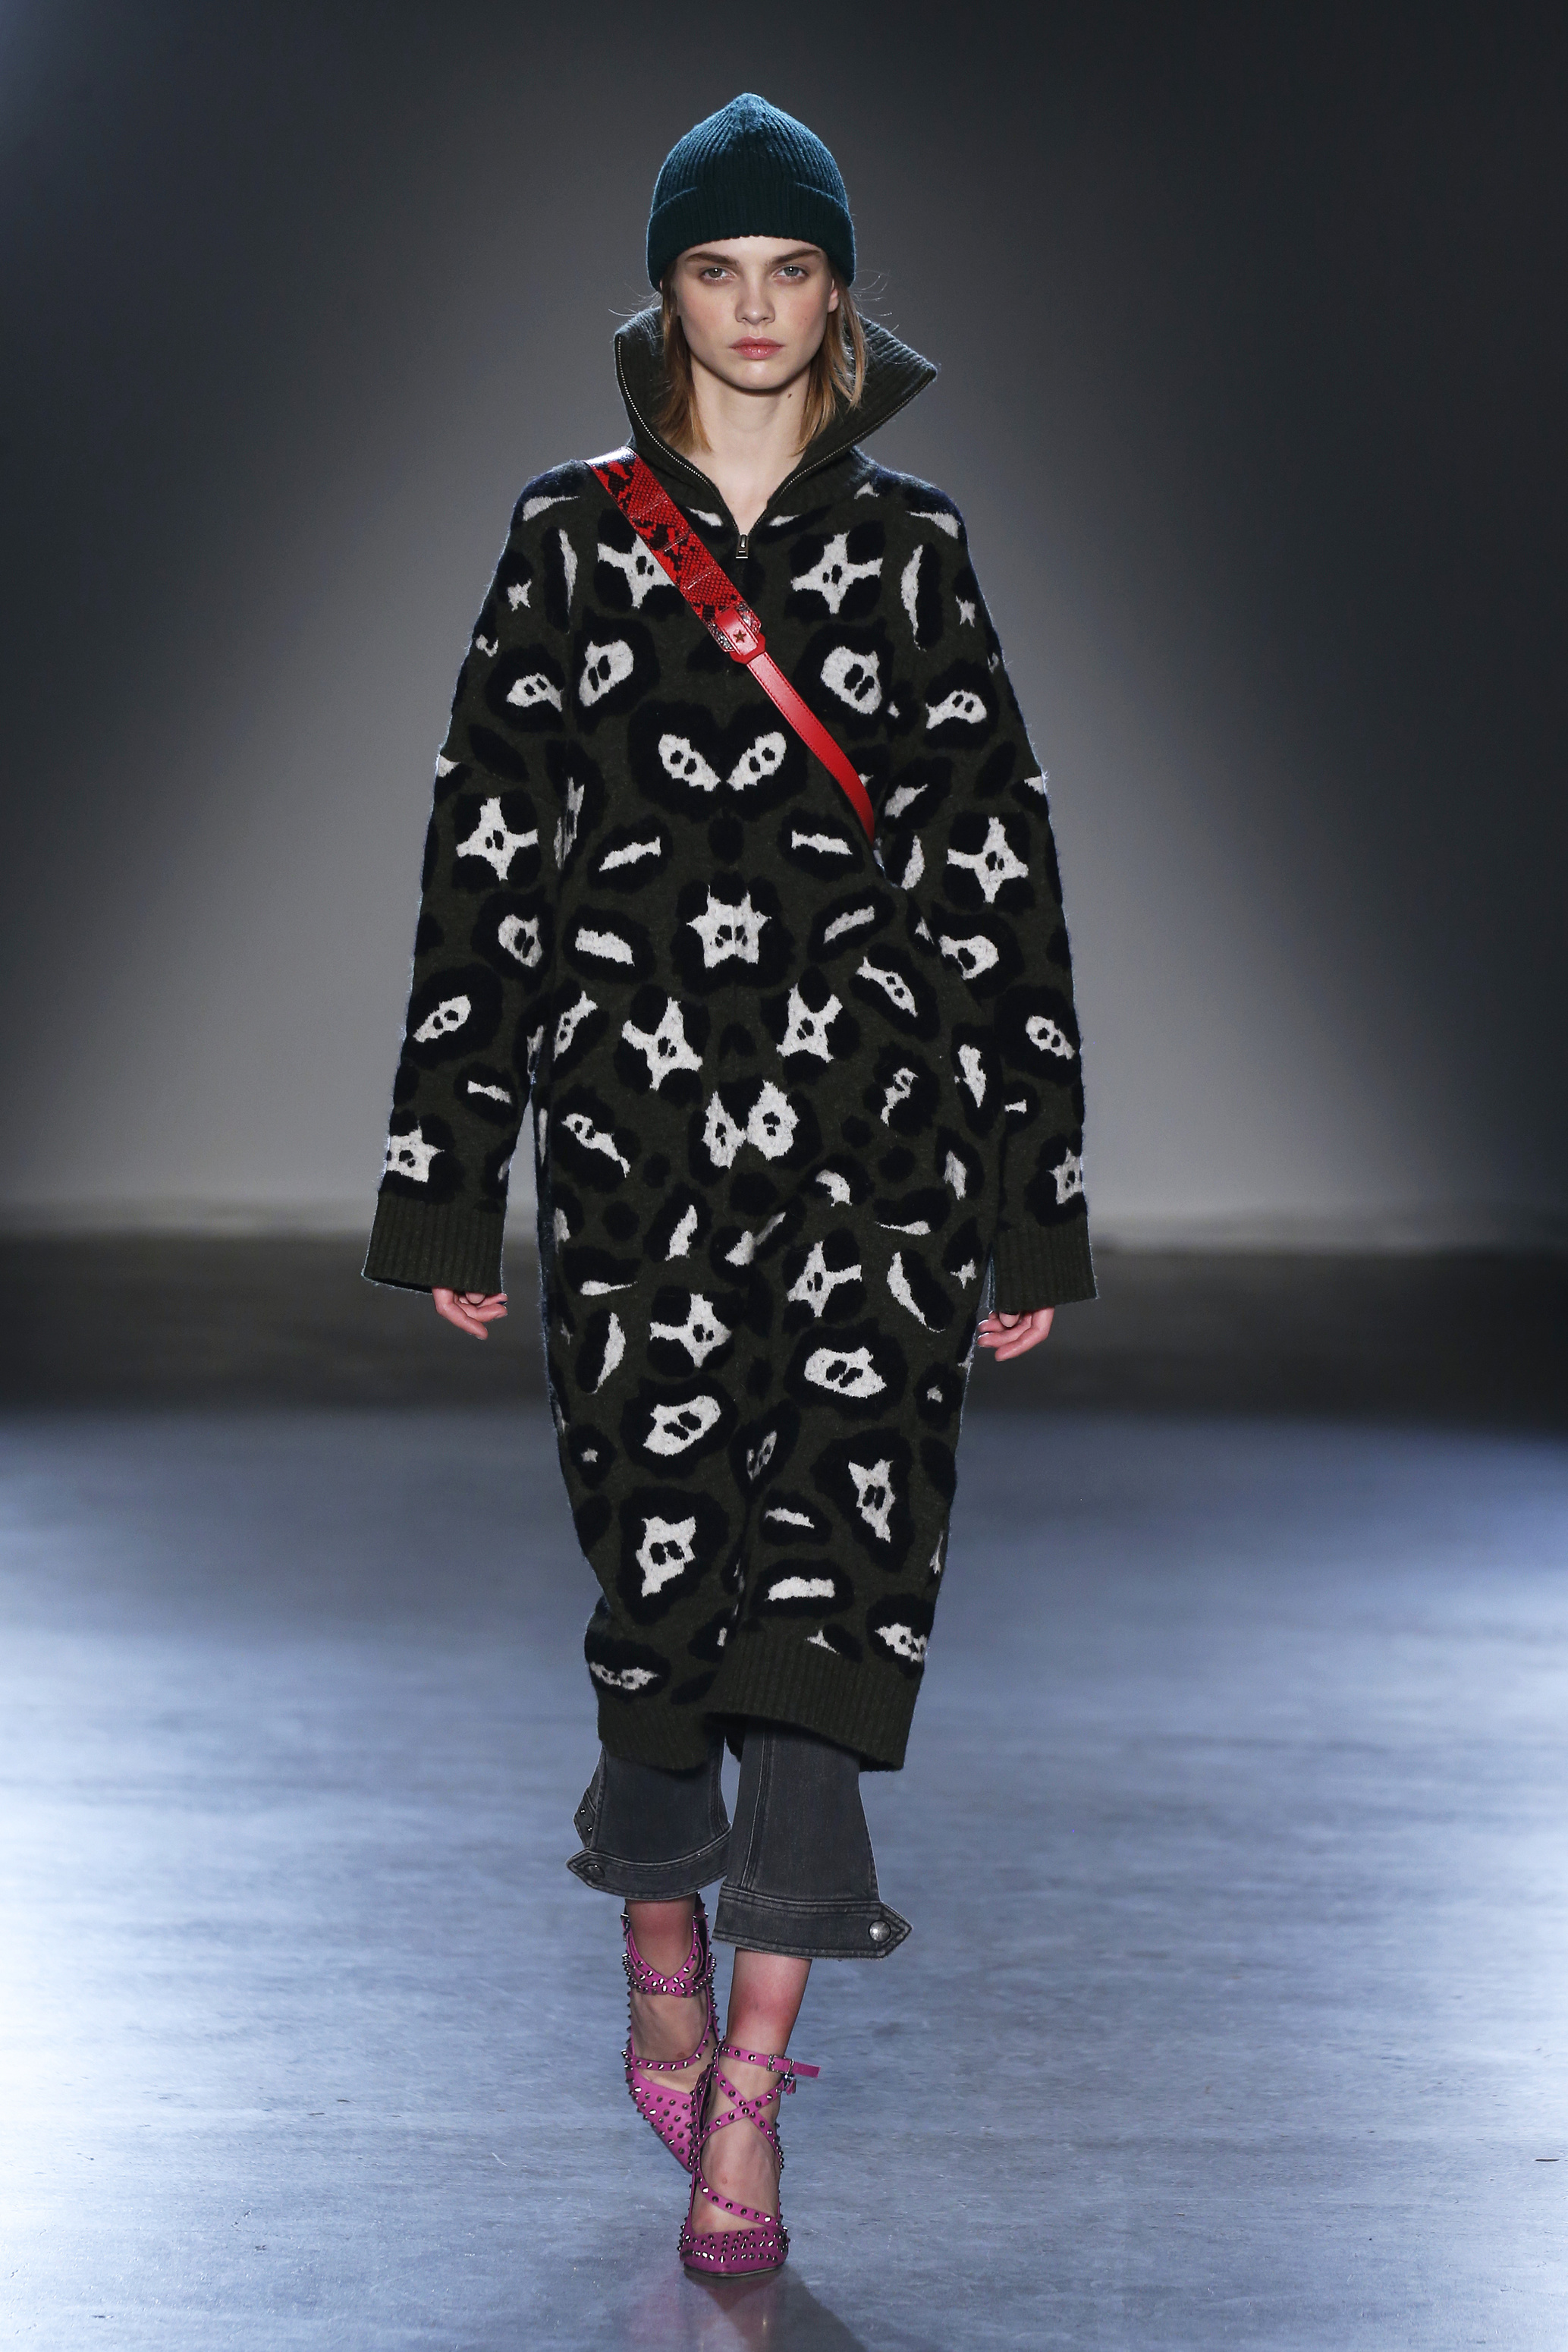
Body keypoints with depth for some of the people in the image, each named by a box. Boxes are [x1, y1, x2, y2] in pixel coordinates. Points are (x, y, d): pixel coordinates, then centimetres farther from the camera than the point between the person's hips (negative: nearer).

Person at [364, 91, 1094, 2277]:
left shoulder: (910, 548, 7)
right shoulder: (569, 540, 5)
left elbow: (998, 874, 7)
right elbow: (481, 862, 5)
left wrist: (1033, 1203, 3)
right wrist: (450, 1187, 2)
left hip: (869, 1128, 0)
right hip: (636, 1114, 0)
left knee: (829, 1565, -9)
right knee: (663, 1547, 4)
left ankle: (746, 2095, -7)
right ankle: (667, 1987, 27)